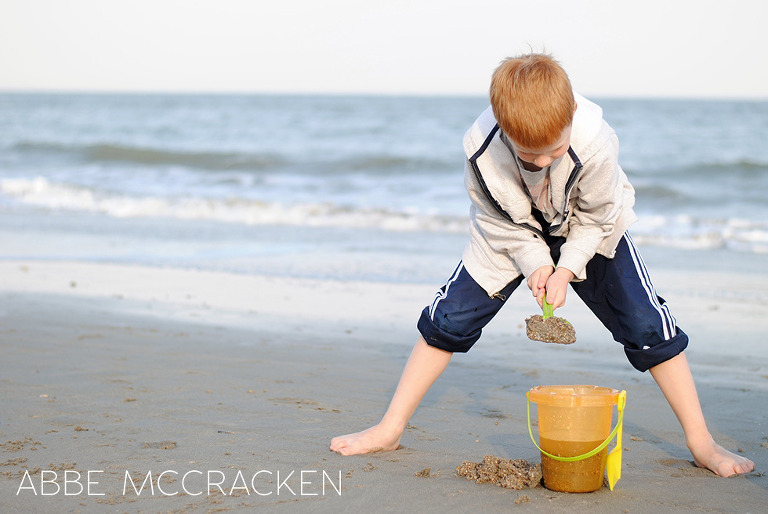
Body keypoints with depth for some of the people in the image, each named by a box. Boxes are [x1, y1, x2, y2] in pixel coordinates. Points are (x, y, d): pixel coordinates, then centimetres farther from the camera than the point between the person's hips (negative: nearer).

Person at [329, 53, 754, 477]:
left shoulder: (594, 140, -37)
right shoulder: (480, 146, -33)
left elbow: (596, 217, -18)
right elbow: (494, 217, -15)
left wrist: (567, 269, -24)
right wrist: (535, 263, -21)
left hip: (588, 234, -1)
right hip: (512, 235, 1)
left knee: (647, 327, -10)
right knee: (449, 317, -7)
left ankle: (700, 441, 3)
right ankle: (391, 428, 5)